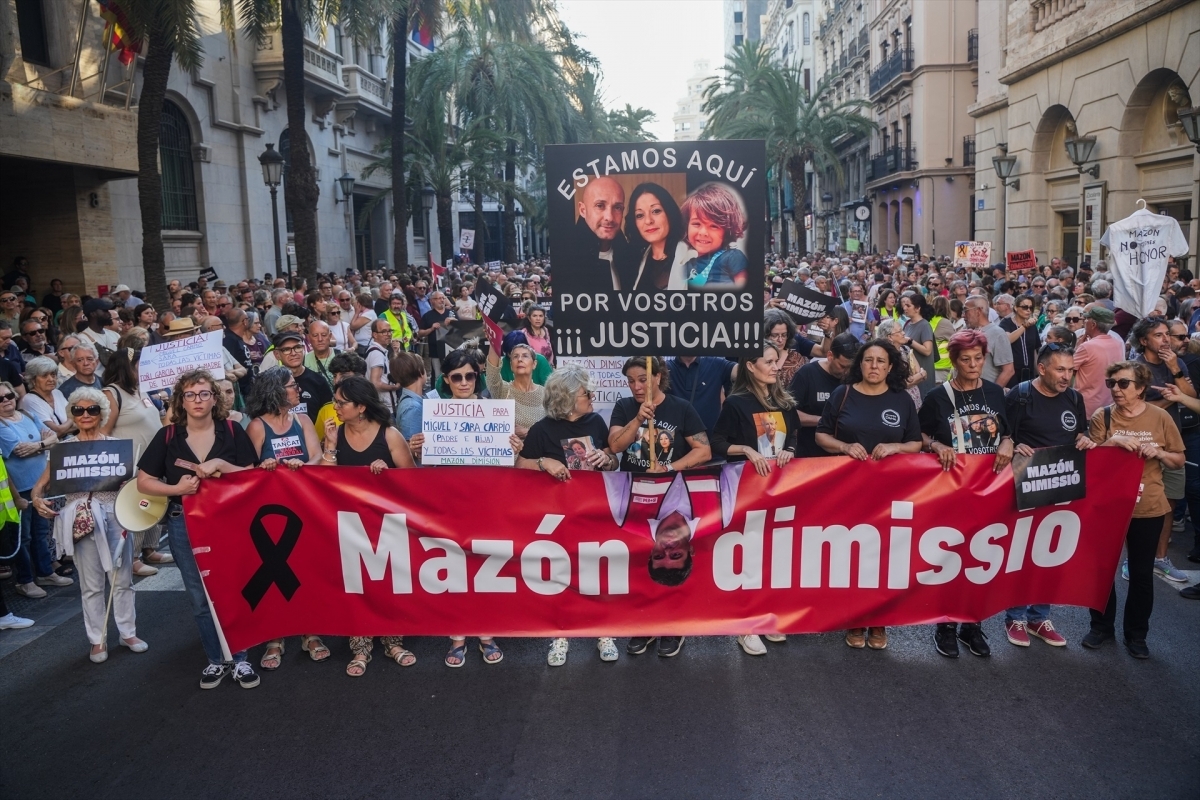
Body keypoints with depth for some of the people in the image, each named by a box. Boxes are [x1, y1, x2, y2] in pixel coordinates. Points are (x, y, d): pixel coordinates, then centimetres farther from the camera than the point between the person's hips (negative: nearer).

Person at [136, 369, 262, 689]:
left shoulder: (232, 431, -3)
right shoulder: (168, 436, -1)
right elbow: (144, 482, 1)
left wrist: (220, 465, -19)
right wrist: (176, 488, -16)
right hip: (185, 525, 1)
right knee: (201, 598, 10)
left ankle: (240, 659, 18)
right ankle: (216, 660, 25)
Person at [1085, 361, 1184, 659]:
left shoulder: (1160, 417, -3)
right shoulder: (1102, 416, -5)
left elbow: (1179, 460, 4)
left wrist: (1159, 453, -16)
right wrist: (1111, 442, -25)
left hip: (1148, 508, 0)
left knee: (1141, 573, 9)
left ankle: (1136, 634, 24)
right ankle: (1102, 626, 26)